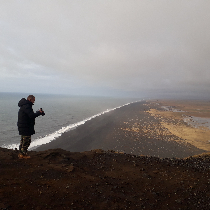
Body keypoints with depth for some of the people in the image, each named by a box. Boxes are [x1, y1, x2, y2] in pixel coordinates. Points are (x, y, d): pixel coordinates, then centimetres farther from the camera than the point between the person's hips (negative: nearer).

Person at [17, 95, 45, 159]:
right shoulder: (26, 106, -19)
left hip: (23, 126, 11)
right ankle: (23, 154, 7)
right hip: (25, 127, -11)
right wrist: (39, 112, -13)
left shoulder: (25, 105, 16)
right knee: (27, 140, -2)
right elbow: (32, 116, -27)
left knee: (23, 140, 18)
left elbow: (30, 115, 15)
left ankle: (21, 153, 28)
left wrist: (39, 112, 4)